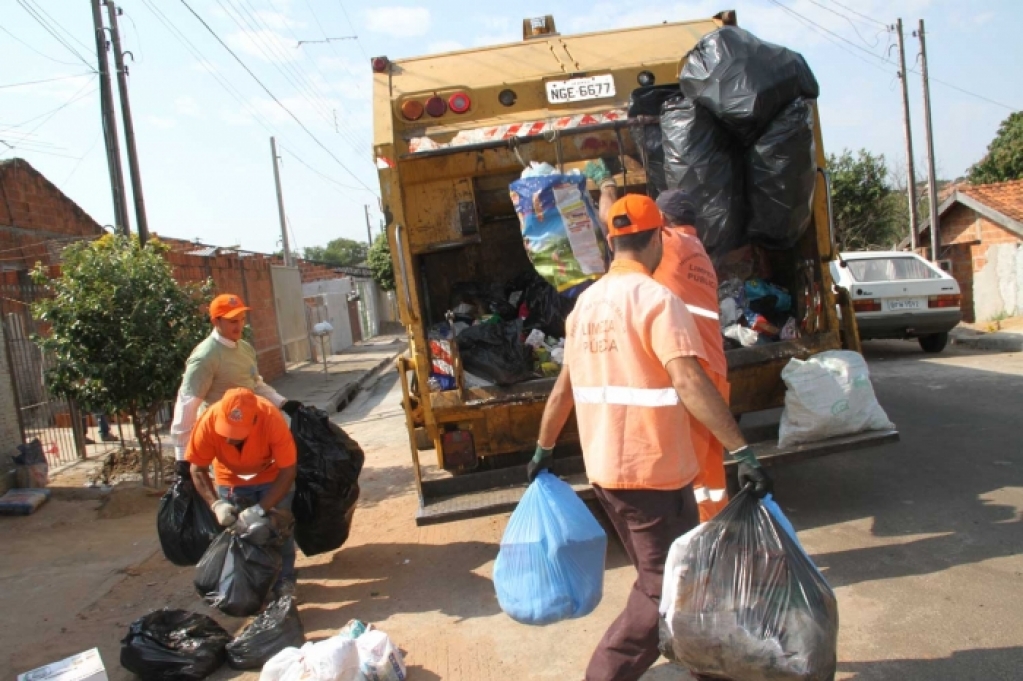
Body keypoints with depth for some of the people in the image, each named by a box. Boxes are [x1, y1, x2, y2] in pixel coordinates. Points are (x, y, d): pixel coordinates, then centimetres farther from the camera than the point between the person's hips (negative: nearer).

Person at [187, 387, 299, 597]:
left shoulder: (272, 419, -39)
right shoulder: (208, 421, -33)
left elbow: (287, 471, -33)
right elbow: (197, 469, -18)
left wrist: (259, 509, -39)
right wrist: (216, 504, -32)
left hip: (271, 475, -2)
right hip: (230, 478, 2)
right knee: (233, 528, 0)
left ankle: (284, 581, 11)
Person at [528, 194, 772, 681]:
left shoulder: (587, 303, 8)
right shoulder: (657, 299, -14)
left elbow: (565, 386, 13)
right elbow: (688, 383, -26)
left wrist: (543, 449, 22)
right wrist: (742, 451, -26)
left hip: (604, 467, 8)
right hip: (652, 469, -8)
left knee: (658, 578, 23)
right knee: (664, 589, 5)